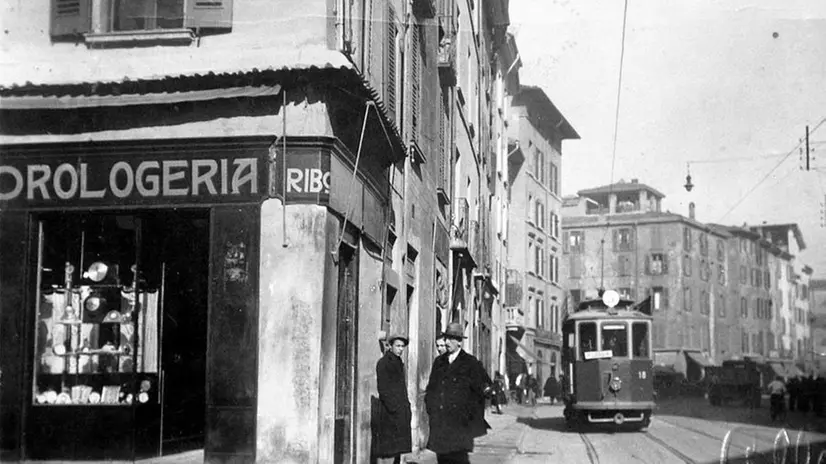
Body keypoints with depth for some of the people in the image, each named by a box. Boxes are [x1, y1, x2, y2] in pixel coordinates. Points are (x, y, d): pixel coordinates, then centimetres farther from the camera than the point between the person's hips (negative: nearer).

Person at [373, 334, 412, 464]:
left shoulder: (398, 362, 17)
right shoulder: (383, 363, -8)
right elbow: (383, 389, -13)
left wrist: (406, 405, 12)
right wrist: (393, 408, -17)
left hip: (401, 411, 9)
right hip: (390, 412, -9)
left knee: (397, 448, 8)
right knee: (389, 449, -9)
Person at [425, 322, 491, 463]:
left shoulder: (471, 363, 0)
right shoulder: (439, 362, 15)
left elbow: (483, 386, 1)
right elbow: (431, 387, 19)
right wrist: (429, 406, 8)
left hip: (459, 421, -5)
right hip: (439, 422, 5)